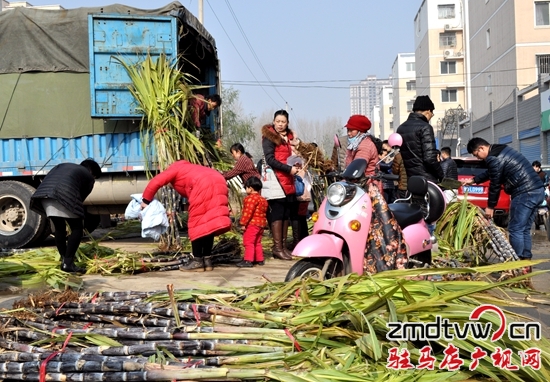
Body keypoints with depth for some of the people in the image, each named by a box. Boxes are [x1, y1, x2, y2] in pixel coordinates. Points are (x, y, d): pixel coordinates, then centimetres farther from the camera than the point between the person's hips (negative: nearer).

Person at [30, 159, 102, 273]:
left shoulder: (63, 166, 38)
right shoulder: (89, 177, 24)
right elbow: (81, 198, 24)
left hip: (44, 193, 6)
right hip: (64, 195, -6)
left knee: (59, 227, 22)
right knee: (77, 228, 8)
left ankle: (64, 260, 24)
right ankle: (68, 263, 2)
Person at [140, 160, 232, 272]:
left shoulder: (174, 168, 23)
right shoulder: (189, 169, 41)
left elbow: (155, 182, 8)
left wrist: (145, 201, 18)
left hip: (203, 185, -7)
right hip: (219, 182, 7)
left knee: (197, 224, 2)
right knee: (209, 222, 13)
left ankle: (197, 261, 4)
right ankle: (207, 260, 16)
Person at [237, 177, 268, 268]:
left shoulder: (251, 198, -14)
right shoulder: (263, 199, 18)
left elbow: (248, 212, -21)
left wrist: (243, 223, -18)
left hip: (252, 224, -10)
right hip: (261, 223, 10)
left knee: (248, 242, -8)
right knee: (257, 243, 19)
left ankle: (248, 260, -12)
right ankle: (259, 259, 24)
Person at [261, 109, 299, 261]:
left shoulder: (289, 137, 19)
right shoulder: (269, 137, -4)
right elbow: (270, 159, -13)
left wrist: (295, 166, 6)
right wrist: (289, 168, -19)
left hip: (288, 181, 8)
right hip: (276, 179, -7)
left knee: (286, 214, 8)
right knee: (277, 214, -7)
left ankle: (283, 246, 14)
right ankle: (277, 248, -4)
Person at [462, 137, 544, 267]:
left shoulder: (493, 158, -12)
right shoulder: (501, 150, 20)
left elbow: (495, 184, -8)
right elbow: (490, 172, 34)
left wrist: (490, 207, 3)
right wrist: (473, 180, 42)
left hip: (525, 193, -10)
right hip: (537, 190, 10)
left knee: (515, 229, -4)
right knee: (524, 229, 14)